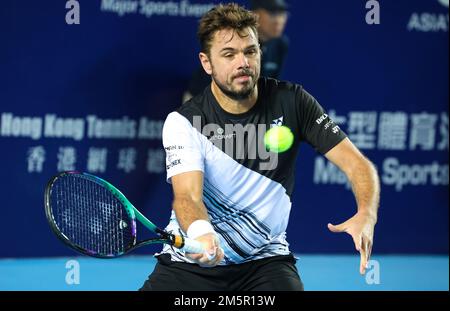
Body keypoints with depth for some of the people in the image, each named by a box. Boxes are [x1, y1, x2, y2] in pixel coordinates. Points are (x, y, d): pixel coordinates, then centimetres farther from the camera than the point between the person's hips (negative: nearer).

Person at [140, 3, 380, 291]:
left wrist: (366, 215, -26)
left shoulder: (291, 102, -4)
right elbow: (186, 196, -25)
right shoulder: (183, 122, -11)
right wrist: (200, 233, -49)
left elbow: (358, 164, -5)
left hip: (266, 259, 0)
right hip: (190, 261, 0)